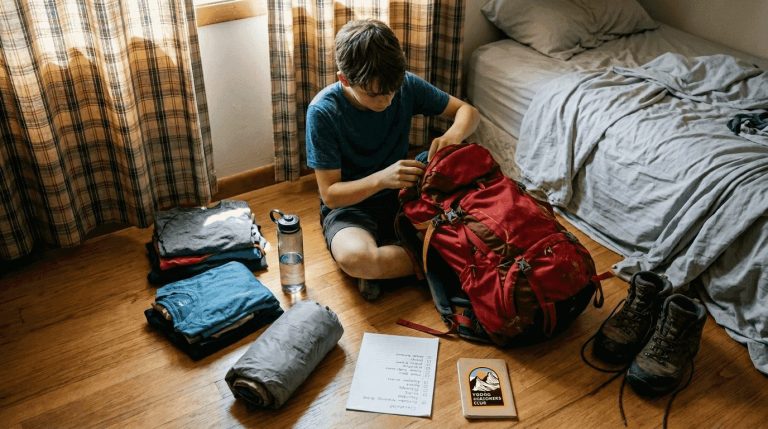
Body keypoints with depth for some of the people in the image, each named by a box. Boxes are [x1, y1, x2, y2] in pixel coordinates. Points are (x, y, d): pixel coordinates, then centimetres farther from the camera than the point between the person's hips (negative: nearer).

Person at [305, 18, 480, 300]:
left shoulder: (405, 85, -11)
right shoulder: (323, 111, -20)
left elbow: (467, 111, -1)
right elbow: (330, 193, -16)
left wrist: (453, 136, -25)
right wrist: (381, 179, -34)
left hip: (400, 197, 4)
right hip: (349, 206, -3)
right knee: (355, 258, -39)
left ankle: (383, 263, -9)